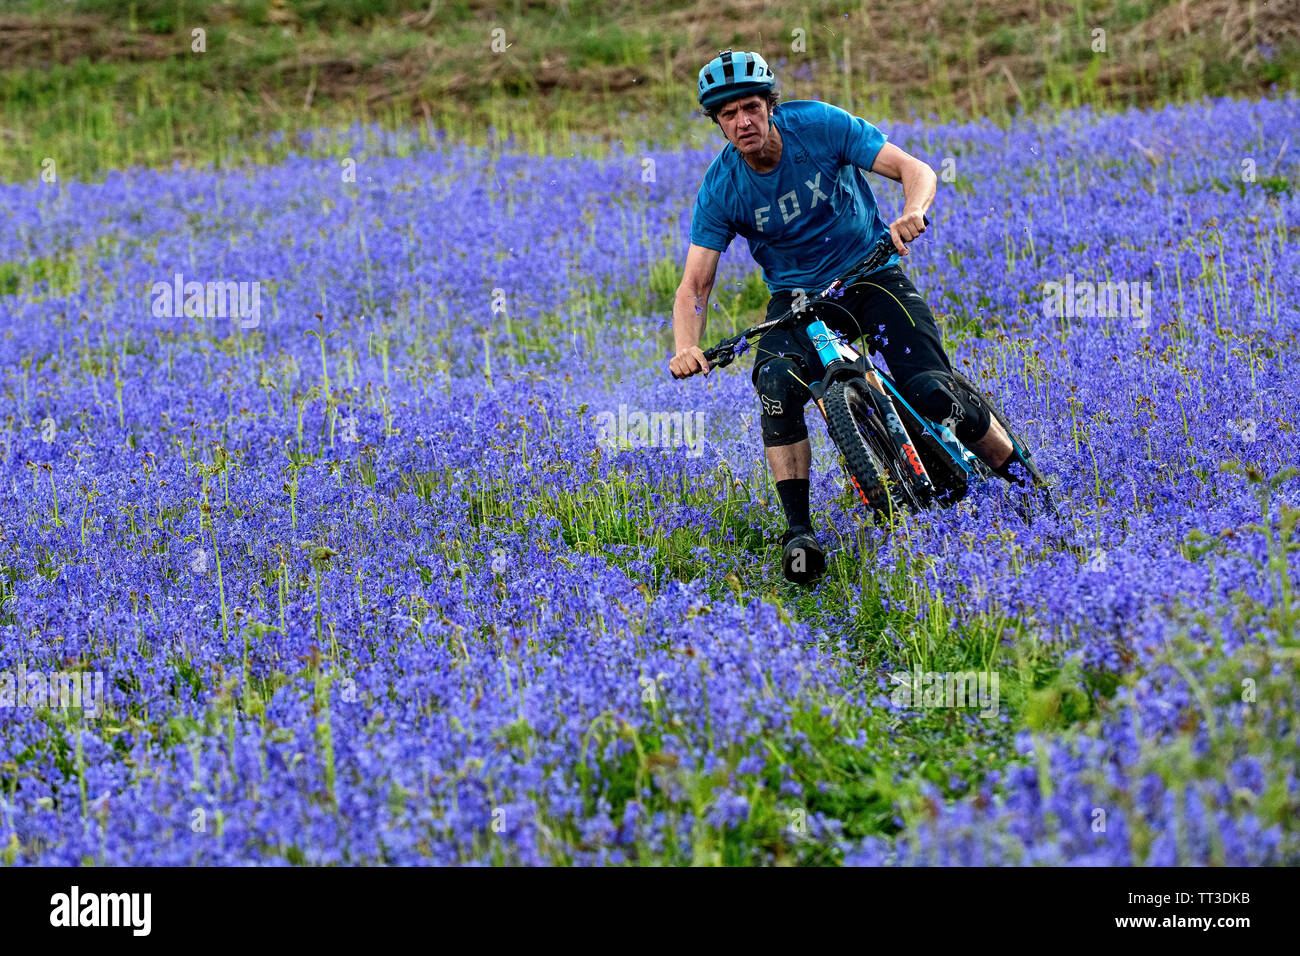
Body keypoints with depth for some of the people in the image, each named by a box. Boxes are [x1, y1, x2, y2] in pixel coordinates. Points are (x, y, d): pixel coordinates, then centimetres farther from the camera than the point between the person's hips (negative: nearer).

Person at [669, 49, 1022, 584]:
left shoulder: (820, 125, -17)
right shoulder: (721, 188, -14)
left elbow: (915, 170, -18)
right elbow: (695, 284, -17)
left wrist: (912, 214, -41)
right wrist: (686, 349, -37)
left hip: (870, 275, -1)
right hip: (797, 296, 1)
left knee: (933, 393, -18)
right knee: (778, 383, -31)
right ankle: (799, 532, -24)